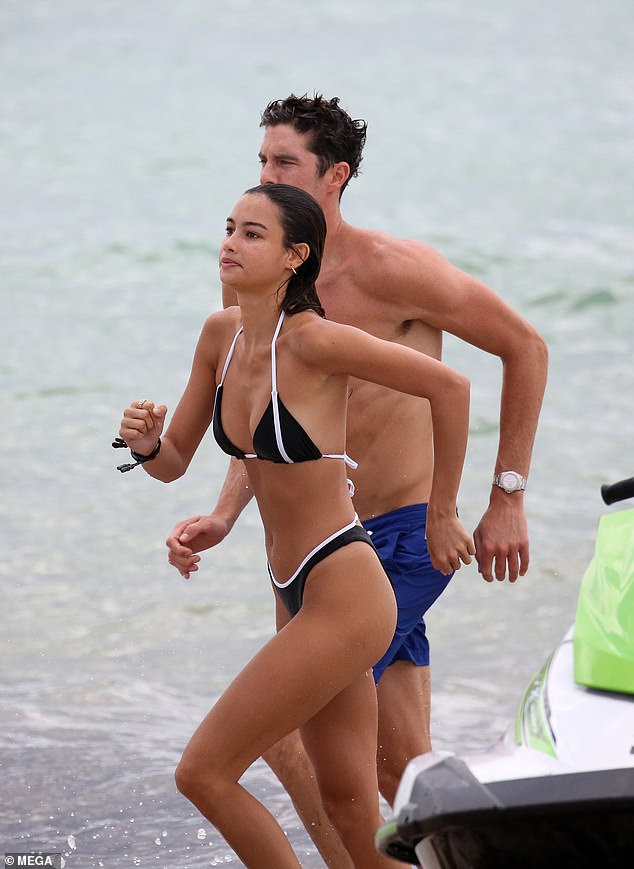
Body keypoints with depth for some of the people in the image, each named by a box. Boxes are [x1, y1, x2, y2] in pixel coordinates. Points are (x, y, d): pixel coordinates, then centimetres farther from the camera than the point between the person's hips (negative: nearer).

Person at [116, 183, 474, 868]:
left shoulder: (311, 339, -19)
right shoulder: (221, 335, 3)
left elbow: (448, 386, -14)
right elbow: (174, 462, 10)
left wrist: (443, 515, -5)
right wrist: (145, 443, -14)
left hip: (344, 598, -8)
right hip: (299, 598, 8)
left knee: (203, 773, -6)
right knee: (350, 809, 16)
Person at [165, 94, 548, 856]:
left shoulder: (390, 269, -17)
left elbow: (525, 348, -8)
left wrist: (506, 499, -7)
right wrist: (222, 517, -1)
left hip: (410, 536, -7)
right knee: (399, 767, 11)